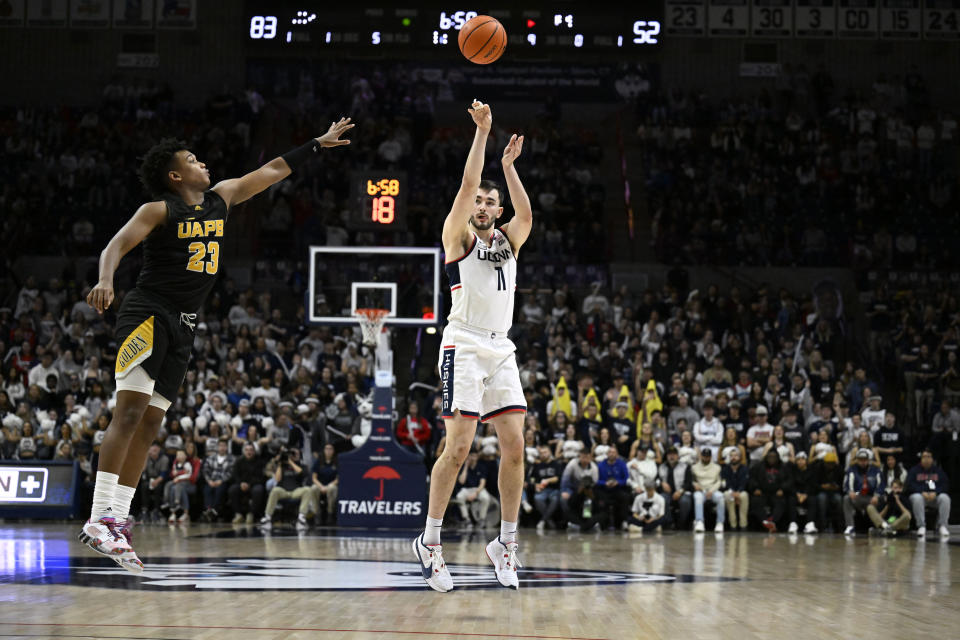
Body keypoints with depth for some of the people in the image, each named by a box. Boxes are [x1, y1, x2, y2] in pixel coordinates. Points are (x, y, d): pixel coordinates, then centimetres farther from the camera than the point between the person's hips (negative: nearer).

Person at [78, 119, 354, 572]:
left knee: (149, 424, 4)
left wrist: (318, 145, 26)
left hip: (181, 328, 8)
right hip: (147, 314, -8)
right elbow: (116, 246, -17)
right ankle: (99, 520, -21)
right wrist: (105, 281, -37)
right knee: (129, 413, -17)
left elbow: (272, 171, 22)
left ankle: (117, 522, 3)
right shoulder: (159, 210, -6)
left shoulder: (221, 198, 13)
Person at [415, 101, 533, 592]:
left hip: (502, 350, 6)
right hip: (465, 346, -6)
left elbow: (526, 215, 1)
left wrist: (508, 164, 1)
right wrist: (482, 131, -8)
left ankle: (506, 542, 6)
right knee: (458, 446, -12)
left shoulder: (508, 240, 19)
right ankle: (429, 542, -4)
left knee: (515, 445, -2)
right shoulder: (458, 236, 5)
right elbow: (466, 186, -7)